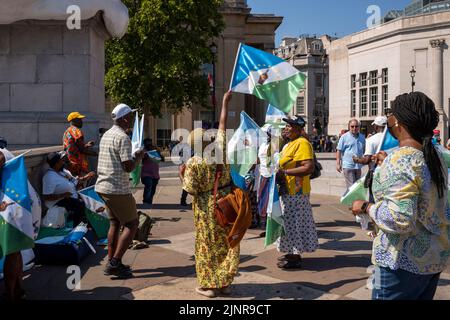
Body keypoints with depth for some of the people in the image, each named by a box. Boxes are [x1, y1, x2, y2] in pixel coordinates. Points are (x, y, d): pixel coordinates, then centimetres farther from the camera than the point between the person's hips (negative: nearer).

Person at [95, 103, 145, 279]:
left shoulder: (107, 134, 14)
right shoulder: (123, 137, -16)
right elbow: (128, 167, -21)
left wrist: (133, 155, 20)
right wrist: (139, 157, -3)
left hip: (103, 186, 9)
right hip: (118, 189, -9)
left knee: (115, 223, 17)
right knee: (132, 224, 0)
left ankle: (111, 262, 19)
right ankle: (115, 263, -5)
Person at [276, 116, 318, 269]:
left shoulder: (302, 143, -16)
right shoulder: (290, 144, 16)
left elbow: (309, 168, -25)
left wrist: (284, 172, -23)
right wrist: (280, 172, 13)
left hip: (296, 192, -10)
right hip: (288, 190, 10)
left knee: (294, 222, -2)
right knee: (290, 222, 16)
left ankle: (295, 258, 8)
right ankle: (292, 253, 27)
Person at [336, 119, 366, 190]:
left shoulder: (362, 138, 12)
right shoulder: (344, 137, -4)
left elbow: (364, 151, 22)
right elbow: (339, 151, -5)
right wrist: (338, 163, -11)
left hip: (358, 166, 6)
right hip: (348, 166, -6)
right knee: (351, 187, -9)